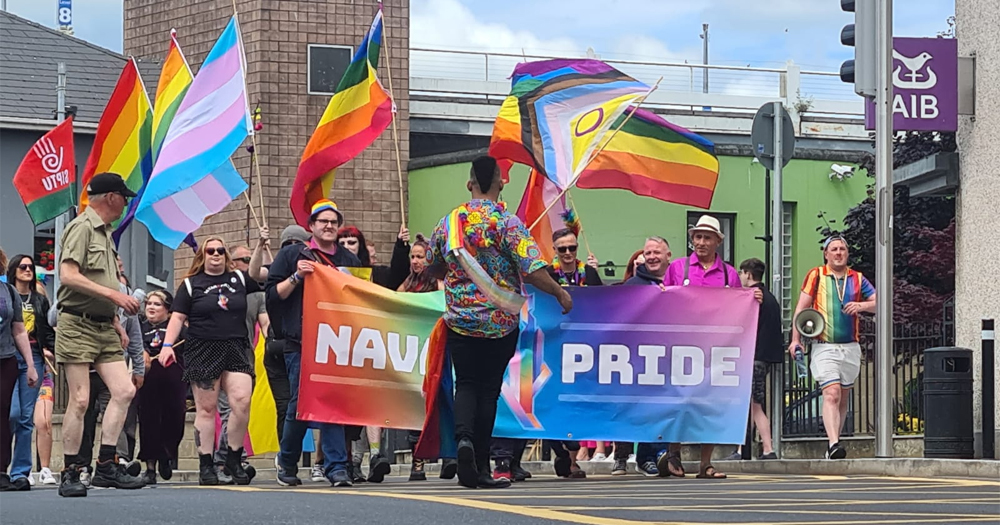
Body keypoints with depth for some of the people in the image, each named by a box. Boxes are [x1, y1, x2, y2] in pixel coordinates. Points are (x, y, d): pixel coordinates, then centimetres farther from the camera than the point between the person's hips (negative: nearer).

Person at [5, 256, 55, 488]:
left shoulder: (40, 301, 17)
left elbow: (48, 330, 16)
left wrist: (50, 349, -1)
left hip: (33, 358, 4)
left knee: (27, 417, 1)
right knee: (12, 413, -16)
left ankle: (20, 471, 4)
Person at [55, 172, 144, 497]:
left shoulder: (105, 233, 21)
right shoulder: (82, 228, -8)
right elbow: (68, 275, -20)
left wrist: (117, 323, 19)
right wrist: (114, 294, -22)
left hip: (104, 327, 9)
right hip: (78, 326, -9)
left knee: (124, 390, -4)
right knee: (80, 400, -9)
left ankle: (106, 467, 0)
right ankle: (70, 474, -2)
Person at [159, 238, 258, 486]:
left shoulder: (239, 279, 14)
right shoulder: (191, 284, 7)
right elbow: (177, 317, 2)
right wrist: (167, 345, -9)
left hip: (236, 351, 2)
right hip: (203, 352, -2)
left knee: (242, 402, -14)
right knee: (206, 408, -2)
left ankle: (234, 460, 0)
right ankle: (206, 465, 3)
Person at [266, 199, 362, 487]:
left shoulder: (350, 261, 17)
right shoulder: (292, 255, 9)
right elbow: (273, 295, 4)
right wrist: (296, 277, -10)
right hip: (300, 342, -2)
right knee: (301, 402, -4)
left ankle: (336, 466, -9)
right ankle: (287, 461, 17)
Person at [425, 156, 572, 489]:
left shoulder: (448, 222, 2)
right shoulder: (507, 223, -12)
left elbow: (434, 265, 18)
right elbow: (533, 270, -18)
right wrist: (560, 293, -3)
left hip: (459, 320, 2)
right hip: (499, 322, -2)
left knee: (466, 384, 11)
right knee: (488, 389, 5)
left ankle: (463, 436, -19)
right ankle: (481, 468, 7)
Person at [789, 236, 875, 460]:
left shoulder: (857, 279, 12)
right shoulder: (816, 275, 4)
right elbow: (802, 307, 2)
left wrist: (861, 305, -14)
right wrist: (796, 339, -7)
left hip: (850, 348, 4)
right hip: (824, 347, -4)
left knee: (843, 399, 10)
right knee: (831, 394, -19)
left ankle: (833, 444, 20)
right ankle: (833, 444, -29)